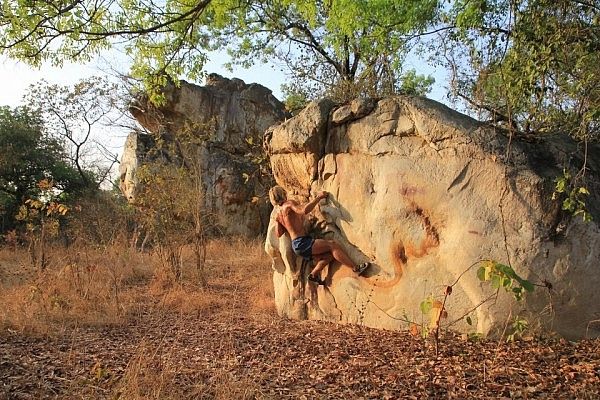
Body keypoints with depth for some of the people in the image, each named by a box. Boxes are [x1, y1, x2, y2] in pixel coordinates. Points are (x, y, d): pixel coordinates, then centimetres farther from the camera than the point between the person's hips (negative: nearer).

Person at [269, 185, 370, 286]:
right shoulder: (289, 204, -6)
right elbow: (304, 210, -24)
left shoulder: (278, 212, 18)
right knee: (332, 245, -16)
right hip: (301, 243, -10)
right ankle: (356, 268, -20)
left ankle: (314, 274, 7)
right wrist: (318, 197, -14)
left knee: (329, 255, 6)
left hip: (296, 245, 10)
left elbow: (278, 234, 20)